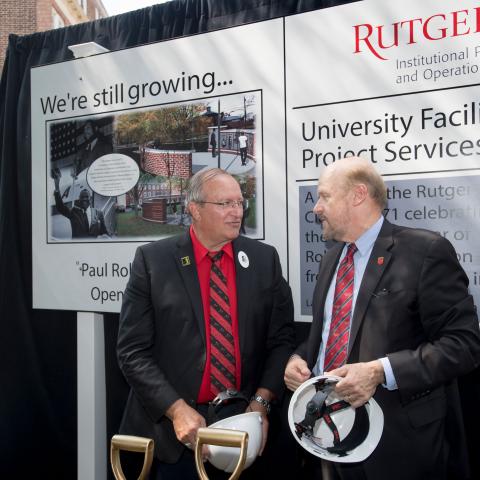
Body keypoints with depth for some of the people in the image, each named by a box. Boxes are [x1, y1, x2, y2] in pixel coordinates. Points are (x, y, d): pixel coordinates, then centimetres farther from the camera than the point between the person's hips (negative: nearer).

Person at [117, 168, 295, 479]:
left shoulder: (265, 259, 2)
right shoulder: (153, 260, -5)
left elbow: (282, 338, 3)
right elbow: (133, 350, -7)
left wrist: (260, 402, -9)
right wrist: (177, 409, -15)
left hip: (245, 421, 2)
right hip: (177, 427, -2)